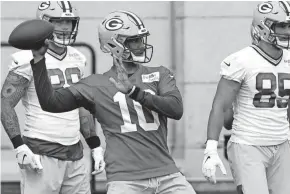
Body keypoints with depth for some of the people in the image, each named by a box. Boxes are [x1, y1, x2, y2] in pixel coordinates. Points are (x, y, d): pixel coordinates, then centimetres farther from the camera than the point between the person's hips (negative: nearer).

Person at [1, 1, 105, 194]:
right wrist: (20, 147, -18)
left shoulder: (77, 60, 13)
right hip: (42, 154, -7)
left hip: (75, 155, 7)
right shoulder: (29, 60, -9)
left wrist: (95, 146, 18)